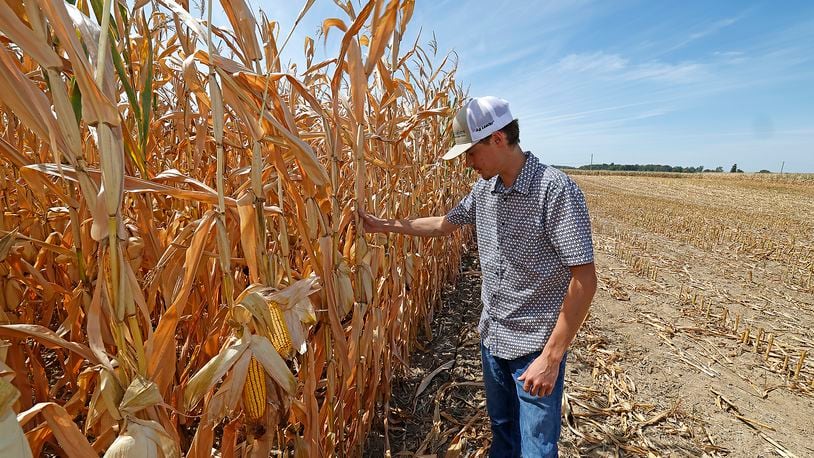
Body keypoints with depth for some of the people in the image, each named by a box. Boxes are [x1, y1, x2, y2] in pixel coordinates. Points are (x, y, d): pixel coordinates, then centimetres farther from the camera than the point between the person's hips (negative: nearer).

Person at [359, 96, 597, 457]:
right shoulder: (485, 189, 1)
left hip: (535, 346, -6)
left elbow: (584, 280, -21)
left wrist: (552, 357, -21)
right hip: (492, 337, 6)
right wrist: (384, 225, 13)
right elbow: (445, 223, 15)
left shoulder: (556, 191, -21)